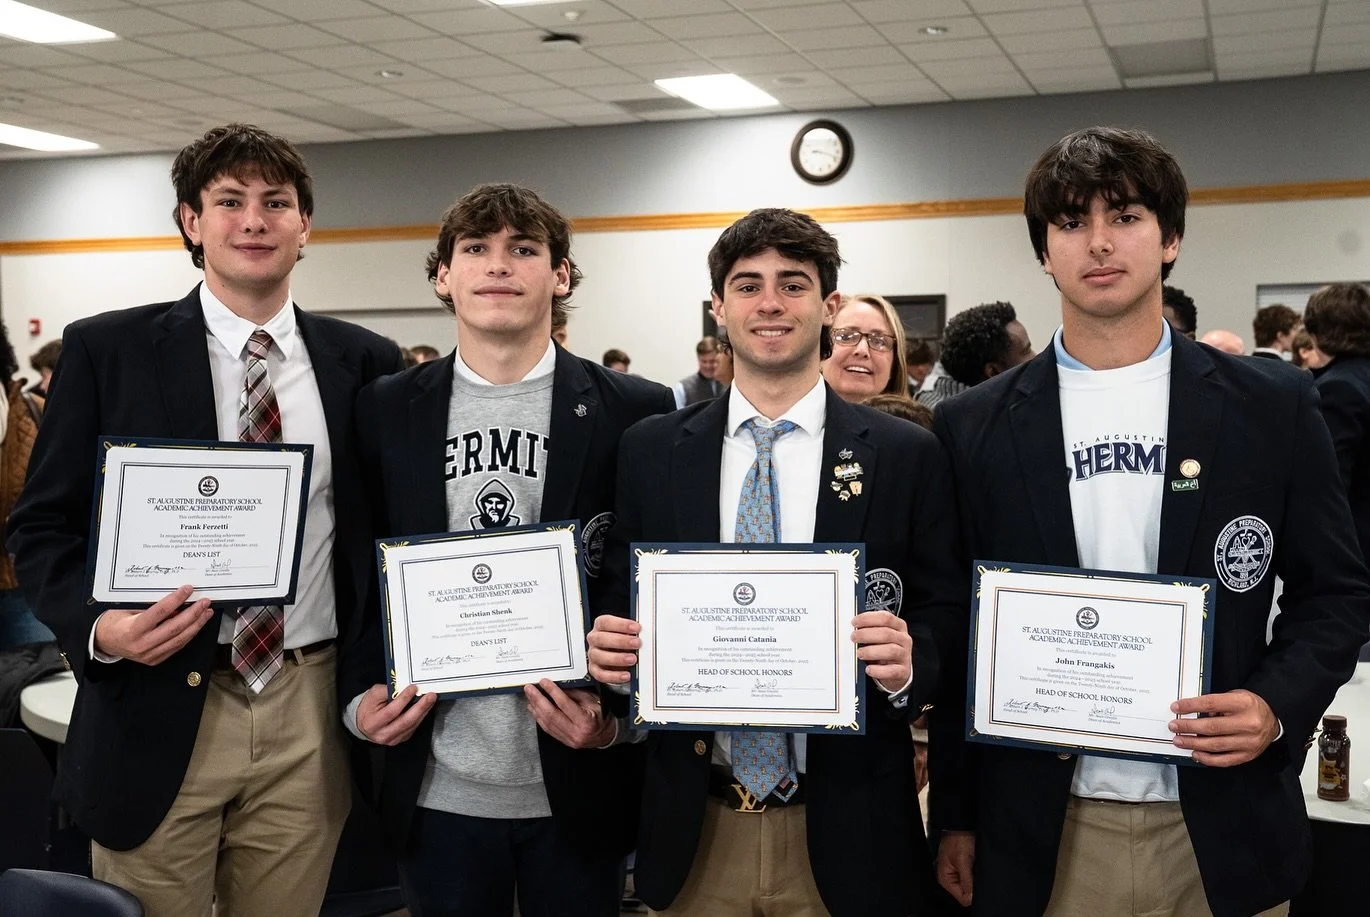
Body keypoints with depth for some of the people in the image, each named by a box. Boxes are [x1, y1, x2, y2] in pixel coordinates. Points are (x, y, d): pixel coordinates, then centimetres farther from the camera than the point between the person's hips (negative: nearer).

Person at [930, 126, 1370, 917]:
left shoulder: (1272, 405, -1)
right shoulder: (975, 427, -1)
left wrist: (1280, 704, -13)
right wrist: (956, 818, 5)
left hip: (1223, 830, 0)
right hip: (1040, 837, 0)